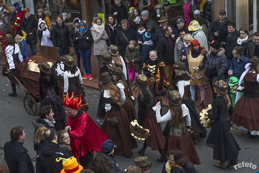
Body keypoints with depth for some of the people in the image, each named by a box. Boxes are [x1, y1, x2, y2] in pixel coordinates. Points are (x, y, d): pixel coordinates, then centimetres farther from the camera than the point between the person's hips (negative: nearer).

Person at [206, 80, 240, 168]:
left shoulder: (216, 101, -27)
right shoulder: (227, 98, -4)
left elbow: (214, 117, -24)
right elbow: (231, 111, 8)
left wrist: (209, 115, -4)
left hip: (220, 124, -7)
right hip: (227, 122, 7)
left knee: (221, 143, 10)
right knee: (227, 140, 23)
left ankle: (222, 163, 26)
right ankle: (232, 158, 32)